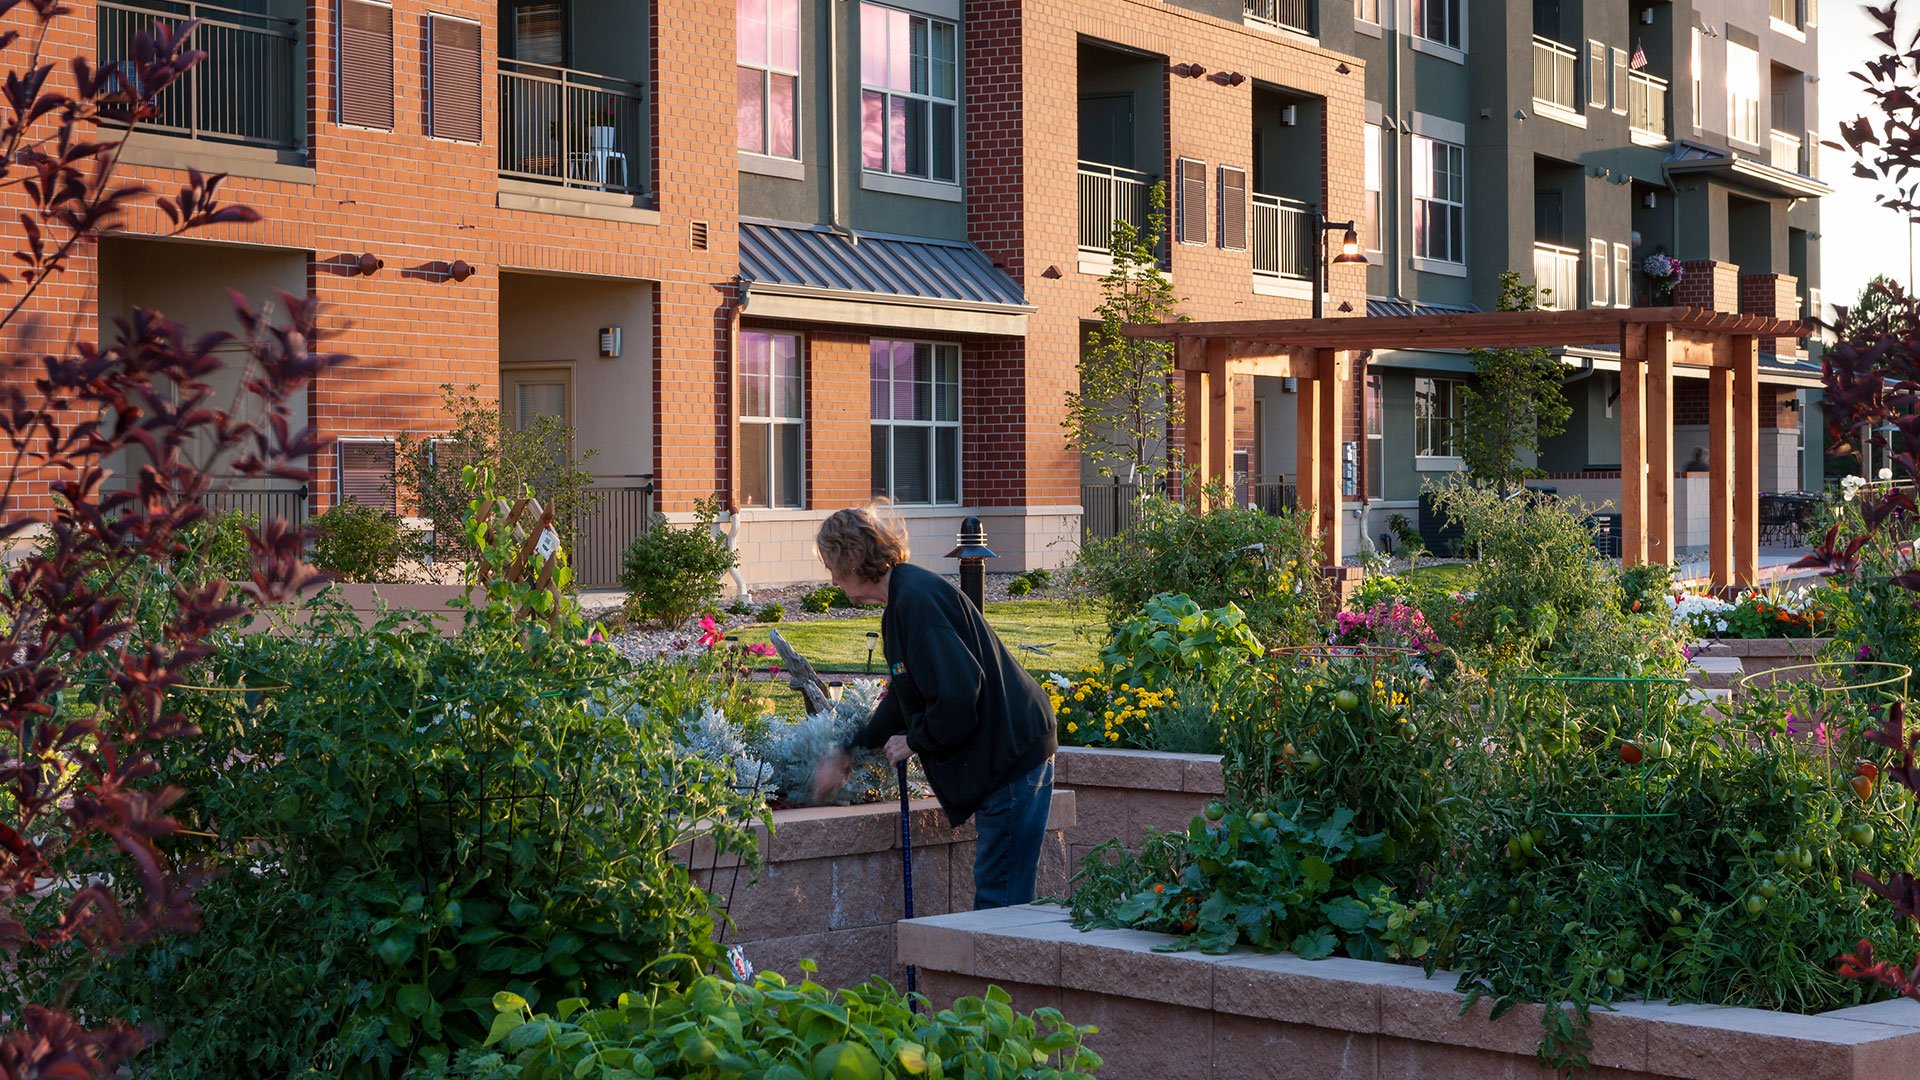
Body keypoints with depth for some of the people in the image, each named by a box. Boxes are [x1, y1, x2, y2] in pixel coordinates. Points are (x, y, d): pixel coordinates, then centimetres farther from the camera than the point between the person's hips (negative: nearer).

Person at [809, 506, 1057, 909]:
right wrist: (846, 755, 32)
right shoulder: (905, 599, 15)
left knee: (1000, 897, -7)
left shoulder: (916, 599, -19)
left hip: (1012, 753, -11)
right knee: (992, 893, 14)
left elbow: (957, 693, -26)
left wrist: (916, 740, -9)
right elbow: (903, 698, 27)